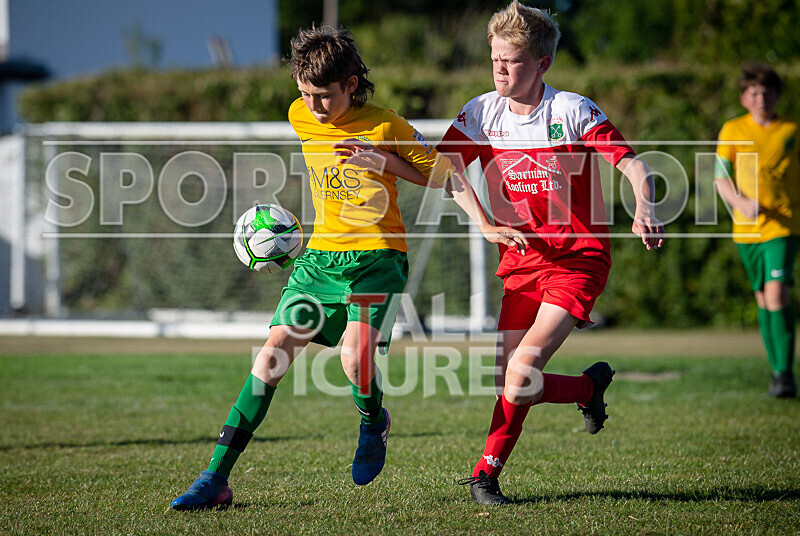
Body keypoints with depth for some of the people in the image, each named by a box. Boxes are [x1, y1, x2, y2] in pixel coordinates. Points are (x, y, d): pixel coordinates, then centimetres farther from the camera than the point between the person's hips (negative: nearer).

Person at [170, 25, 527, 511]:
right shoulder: (300, 117, 3)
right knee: (273, 353, -9)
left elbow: (443, 173, -1)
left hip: (377, 257, -4)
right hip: (321, 256, 4)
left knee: (355, 358, -26)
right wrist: (395, 164, 3)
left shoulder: (384, 127, -10)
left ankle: (374, 421, 12)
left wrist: (486, 225, -9)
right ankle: (216, 479, -9)